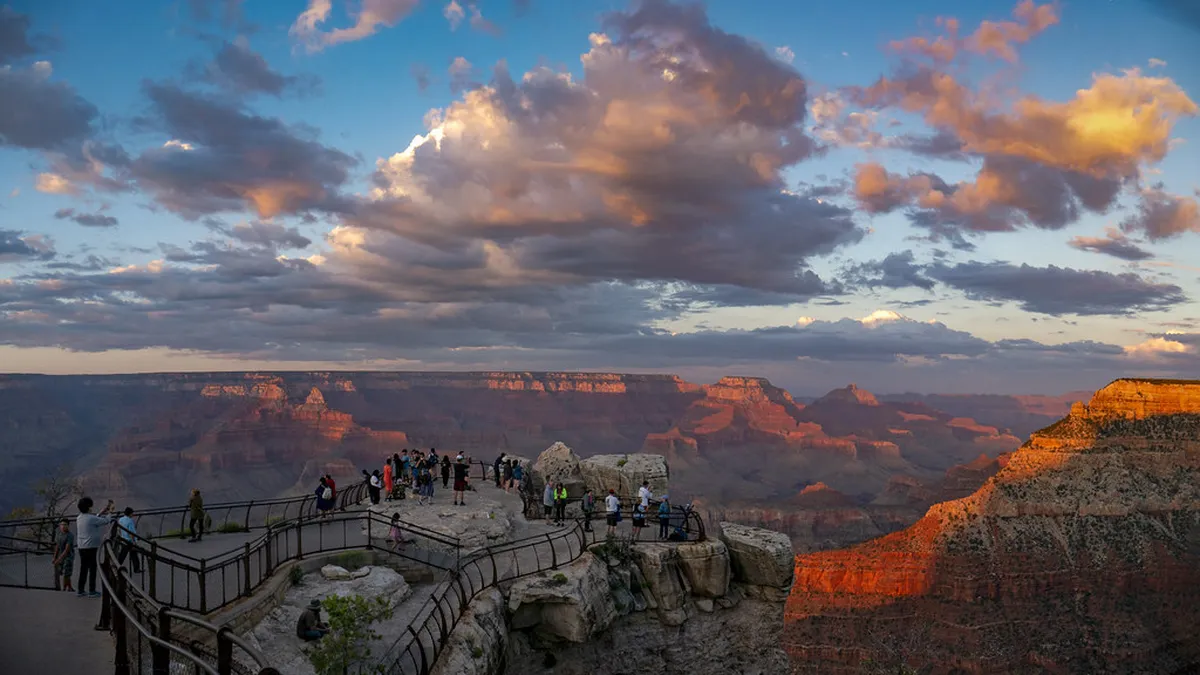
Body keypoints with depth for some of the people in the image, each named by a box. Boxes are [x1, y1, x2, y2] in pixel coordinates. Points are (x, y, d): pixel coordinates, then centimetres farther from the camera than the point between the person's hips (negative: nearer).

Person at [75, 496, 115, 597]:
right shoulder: (91, 518, -15)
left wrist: (103, 511, 26)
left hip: (81, 547, 8)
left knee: (83, 568, 13)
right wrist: (110, 512, 6)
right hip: (91, 546, -8)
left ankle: (80, 590, 16)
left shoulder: (79, 518, 9)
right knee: (92, 569, -1)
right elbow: (106, 521, -10)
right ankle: (91, 591, 1)